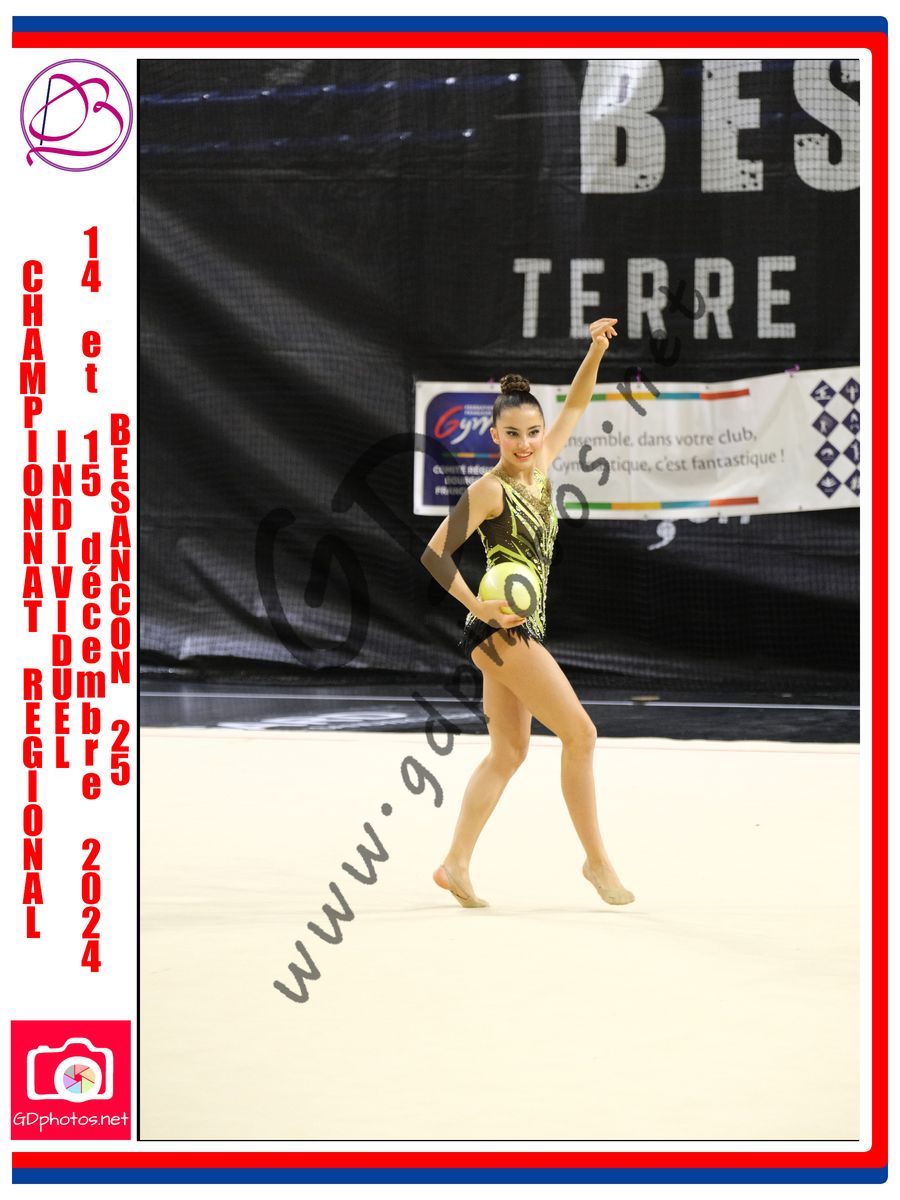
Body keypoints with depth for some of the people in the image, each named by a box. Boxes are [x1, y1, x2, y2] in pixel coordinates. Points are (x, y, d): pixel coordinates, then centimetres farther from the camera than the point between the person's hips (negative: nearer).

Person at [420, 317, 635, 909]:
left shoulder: (540, 469, 8)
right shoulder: (489, 490, -13)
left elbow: (576, 405, 17)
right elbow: (435, 553, -15)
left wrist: (597, 350, 4)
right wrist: (479, 605, -16)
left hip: (522, 628, 9)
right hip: (502, 628, -9)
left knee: (509, 753, 9)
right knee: (580, 733, -7)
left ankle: (456, 864, 11)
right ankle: (597, 859, 0)